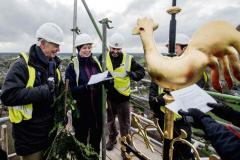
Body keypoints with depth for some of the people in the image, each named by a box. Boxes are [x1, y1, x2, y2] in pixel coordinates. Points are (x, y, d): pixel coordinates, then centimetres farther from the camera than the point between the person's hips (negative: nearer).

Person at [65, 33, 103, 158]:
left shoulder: (96, 62, 5)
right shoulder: (72, 66, -8)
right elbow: (70, 89, -13)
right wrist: (85, 87, -29)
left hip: (97, 108, 4)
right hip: (81, 110, -4)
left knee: (96, 137, 21)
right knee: (81, 138, 15)